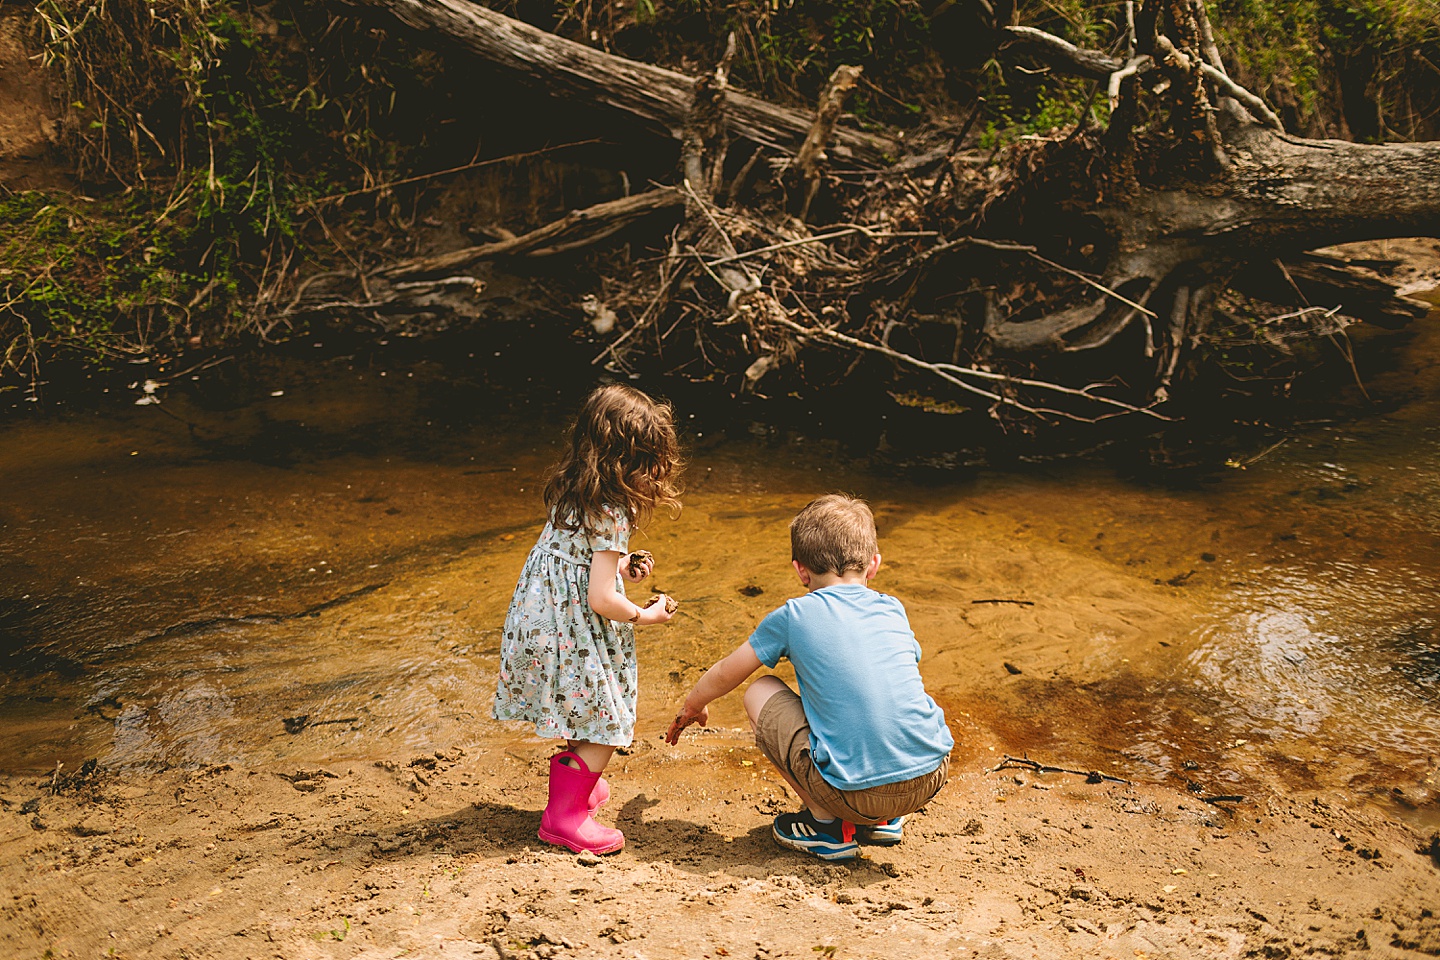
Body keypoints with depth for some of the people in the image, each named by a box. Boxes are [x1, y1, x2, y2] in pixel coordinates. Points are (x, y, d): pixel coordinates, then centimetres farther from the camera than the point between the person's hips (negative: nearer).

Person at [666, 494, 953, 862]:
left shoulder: (793, 616, 3)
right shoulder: (893, 609, 14)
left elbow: (724, 676, 17)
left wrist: (692, 707, 40)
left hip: (858, 792, -4)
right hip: (931, 780, 4)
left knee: (761, 693, 14)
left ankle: (827, 824, 10)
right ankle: (883, 821, 22)